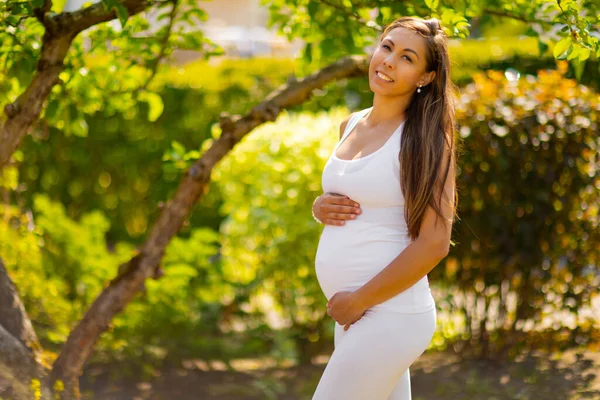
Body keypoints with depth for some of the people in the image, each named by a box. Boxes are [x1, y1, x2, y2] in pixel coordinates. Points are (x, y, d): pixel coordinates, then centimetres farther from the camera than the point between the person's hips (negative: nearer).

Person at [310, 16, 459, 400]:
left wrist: (358, 301, -15)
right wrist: (320, 207, 1)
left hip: (387, 314, -7)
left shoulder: (424, 138, -10)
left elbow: (434, 243, -17)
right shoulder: (352, 125, 10)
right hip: (355, 312, 7)